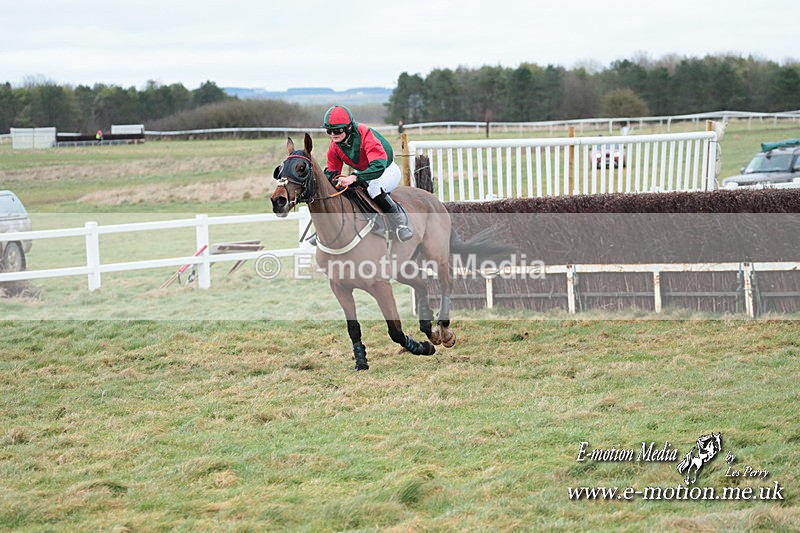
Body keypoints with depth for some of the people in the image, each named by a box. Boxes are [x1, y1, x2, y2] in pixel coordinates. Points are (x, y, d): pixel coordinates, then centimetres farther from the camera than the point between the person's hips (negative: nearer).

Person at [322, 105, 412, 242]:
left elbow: (379, 166, -45)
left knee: (374, 188, -40)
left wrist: (354, 178, -56)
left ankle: (400, 224, -26)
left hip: (387, 170, -7)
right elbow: (332, 171, 0)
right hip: (361, 172, 7)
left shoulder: (365, 135, -34)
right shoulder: (335, 145, -12)